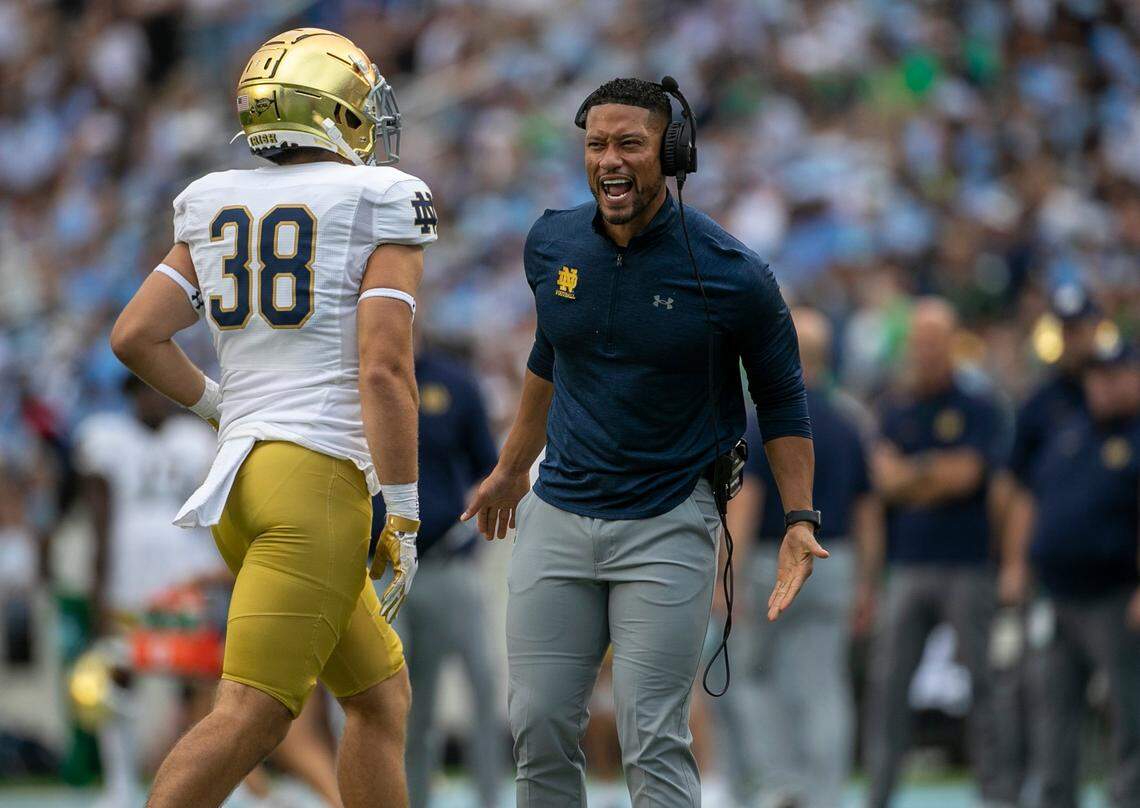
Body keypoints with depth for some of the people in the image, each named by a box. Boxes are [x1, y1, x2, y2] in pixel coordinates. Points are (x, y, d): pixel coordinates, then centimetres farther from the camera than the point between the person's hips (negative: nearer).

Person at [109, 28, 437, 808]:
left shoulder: (220, 209, 14)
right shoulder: (379, 211, -4)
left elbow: (135, 335, 11)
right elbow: (384, 371, -12)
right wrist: (403, 519, -10)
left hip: (242, 476, 8)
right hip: (322, 478, -8)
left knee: (382, 696, 17)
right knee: (250, 716, -12)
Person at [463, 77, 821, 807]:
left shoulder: (729, 275, -12)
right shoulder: (555, 245, 1)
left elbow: (781, 397, 1)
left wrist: (801, 520, -7)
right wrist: (512, 469, 29)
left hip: (667, 527, -4)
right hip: (559, 516, 4)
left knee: (654, 744, -9)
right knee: (540, 728, 4)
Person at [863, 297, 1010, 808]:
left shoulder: (977, 408, 2)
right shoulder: (894, 413, 13)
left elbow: (966, 474, -10)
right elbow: (885, 480, 1)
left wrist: (910, 474, -1)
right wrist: (938, 475, -9)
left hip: (967, 567, -3)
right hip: (907, 568, 3)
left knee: (982, 680, -1)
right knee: (886, 683, -3)